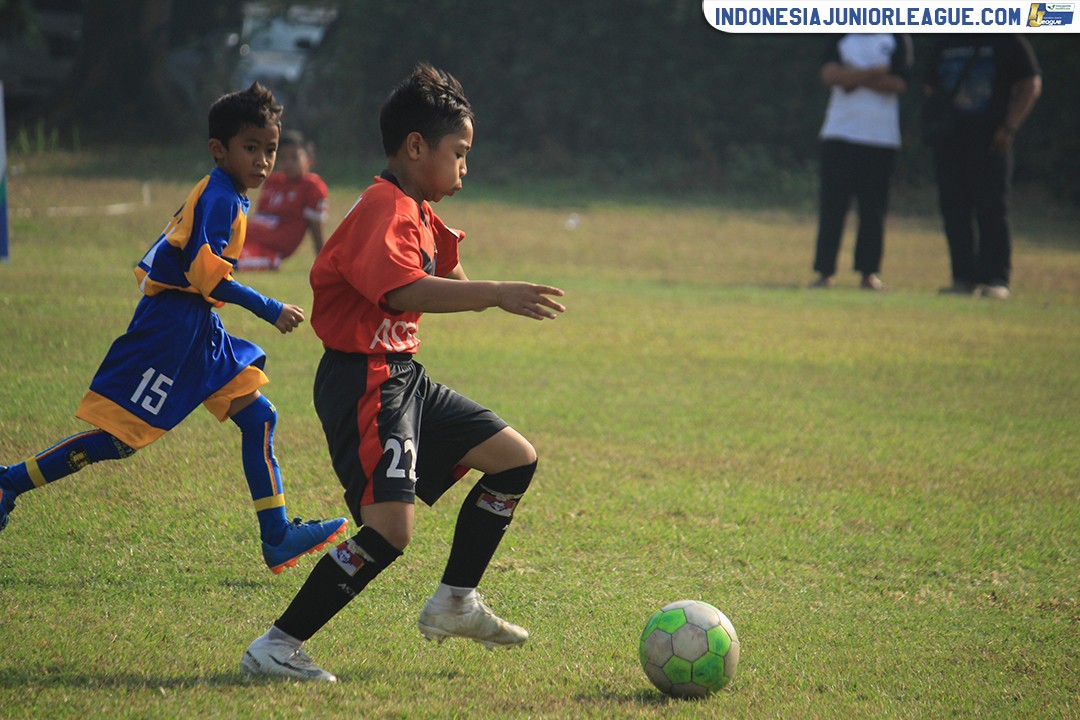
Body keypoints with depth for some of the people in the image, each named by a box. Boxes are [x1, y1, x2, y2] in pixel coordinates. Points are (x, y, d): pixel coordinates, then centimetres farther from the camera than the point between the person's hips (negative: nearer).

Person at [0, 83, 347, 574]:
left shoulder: (221, 196, 15)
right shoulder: (221, 199, -15)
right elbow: (207, 272, -25)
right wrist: (269, 310, -23)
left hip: (197, 330, 11)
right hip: (173, 327, -11)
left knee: (257, 416, 5)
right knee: (121, 440, -7)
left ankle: (278, 538, 4)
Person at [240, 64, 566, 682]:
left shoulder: (417, 214, 15)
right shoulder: (383, 210, -18)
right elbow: (404, 290, -36)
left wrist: (446, 246, 5)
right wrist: (496, 295, -40)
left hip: (404, 378, 11)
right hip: (364, 383, -11)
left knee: (516, 459, 14)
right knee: (391, 527, -21)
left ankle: (455, 605, 23)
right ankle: (277, 646, -15)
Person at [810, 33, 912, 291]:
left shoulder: (898, 40, 6)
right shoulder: (839, 38, 10)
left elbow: (898, 83, -7)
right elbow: (831, 75, -8)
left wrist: (854, 76, -9)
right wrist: (877, 72, -11)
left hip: (882, 140, -1)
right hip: (839, 136, 1)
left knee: (874, 209, 0)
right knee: (831, 205, -1)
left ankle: (869, 272, 7)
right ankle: (825, 272, 4)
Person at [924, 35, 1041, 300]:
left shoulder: (1009, 42, 0)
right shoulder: (945, 45, 15)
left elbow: (1031, 85, -3)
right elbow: (930, 89, 22)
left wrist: (1009, 128, -11)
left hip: (991, 140, -5)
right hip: (949, 142, 5)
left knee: (992, 208, -7)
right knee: (954, 208, 3)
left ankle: (996, 280, -4)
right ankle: (964, 277, 9)